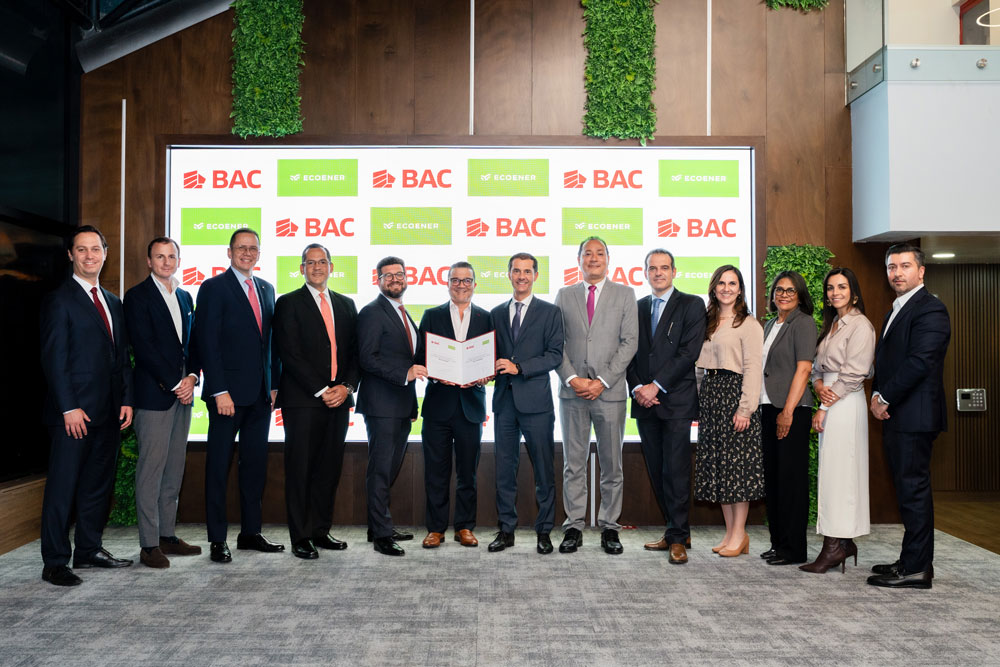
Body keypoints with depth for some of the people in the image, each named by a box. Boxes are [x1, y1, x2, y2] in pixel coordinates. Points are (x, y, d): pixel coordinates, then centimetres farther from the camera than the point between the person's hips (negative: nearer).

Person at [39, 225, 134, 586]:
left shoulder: (113, 302, 17)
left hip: (109, 413, 7)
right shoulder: (59, 300, -4)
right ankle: (55, 563, 7)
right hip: (75, 412, -7)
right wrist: (69, 408, -15)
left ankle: (89, 549, 24)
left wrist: (126, 400, 7)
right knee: (62, 488, 0)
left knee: (99, 485, 13)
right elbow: (53, 359, -10)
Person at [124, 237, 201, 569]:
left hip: (183, 392, 7)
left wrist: (192, 377, -2)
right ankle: (149, 544, 2)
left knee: (174, 469, 10)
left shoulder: (185, 297, 17)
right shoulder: (137, 296, -3)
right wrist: (174, 383, -12)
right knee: (151, 470, -4)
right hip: (154, 394, -7)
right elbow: (143, 347, -11)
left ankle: (168, 535, 19)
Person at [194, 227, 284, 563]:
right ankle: (217, 539, 11)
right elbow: (207, 343, -10)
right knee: (218, 465, 3)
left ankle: (250, 532, 22)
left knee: (256, 463, 11)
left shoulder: (266, 289, 14)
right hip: (228, 393, -6)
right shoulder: (213, 288, -4)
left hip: (261, 394, 6)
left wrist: (274, 384, 9)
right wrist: (219, 391, -15)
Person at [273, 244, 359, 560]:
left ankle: (321, 531, 19)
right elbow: (290, 354, -8)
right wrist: (321, 391, -12)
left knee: (330, 468, 8)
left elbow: (355, 352, 13)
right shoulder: (288, 303, 1)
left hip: (338, 400, 5)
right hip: (302, 400, -5)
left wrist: (346, 387, -4)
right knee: (300, 470, 0)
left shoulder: (346, 305, 16)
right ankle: (300, 537, 8)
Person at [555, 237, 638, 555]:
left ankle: (609, 527, 16)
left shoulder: (624, 294, 6)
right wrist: (572, 379, -8)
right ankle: (574, 527, 13)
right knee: (573, 464, 5)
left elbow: (629, 342, -2)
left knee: (612, 464, 5)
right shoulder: (564, 295, 10)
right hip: (572, 391, 1)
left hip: (610, 392, -1)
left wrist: (602, 381, -10)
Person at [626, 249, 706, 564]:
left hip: (676, 400, -5)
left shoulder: (692, 305, 1)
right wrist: (637, 388, -6)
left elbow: (689, 352, -9)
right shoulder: (636, 308, 15)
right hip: (644, 402, 5)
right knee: (657, 472, 9)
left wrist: (656, 386, -14)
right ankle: (676, 531, 20)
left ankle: (677, 537, 4)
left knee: (676, 471, -5)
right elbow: (629, 353, 10)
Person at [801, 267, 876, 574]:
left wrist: (824, 408, -13)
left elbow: (853, 374, -14)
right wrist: (819, 385, -4)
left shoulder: (860, 325, -8)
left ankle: (834, 546, -3)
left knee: (837, 472, -7)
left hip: (845, 404, -8)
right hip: (830, 401, 9)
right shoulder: (831, 324, 18)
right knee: (833, 472, 9)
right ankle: (843, 542, 15)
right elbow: (818, 365, 17)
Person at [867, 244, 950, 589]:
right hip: (894, 416, 10)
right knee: (908, 489, 14)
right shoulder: (895, 310, 20)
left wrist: (885, 399, -13)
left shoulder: (930, 309, -11)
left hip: (914, 416, -10)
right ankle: (914, 560, 23)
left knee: (913, 490, -5)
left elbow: (920, 362, -19)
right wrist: (877, 396, 4)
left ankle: (916, 570, 3)